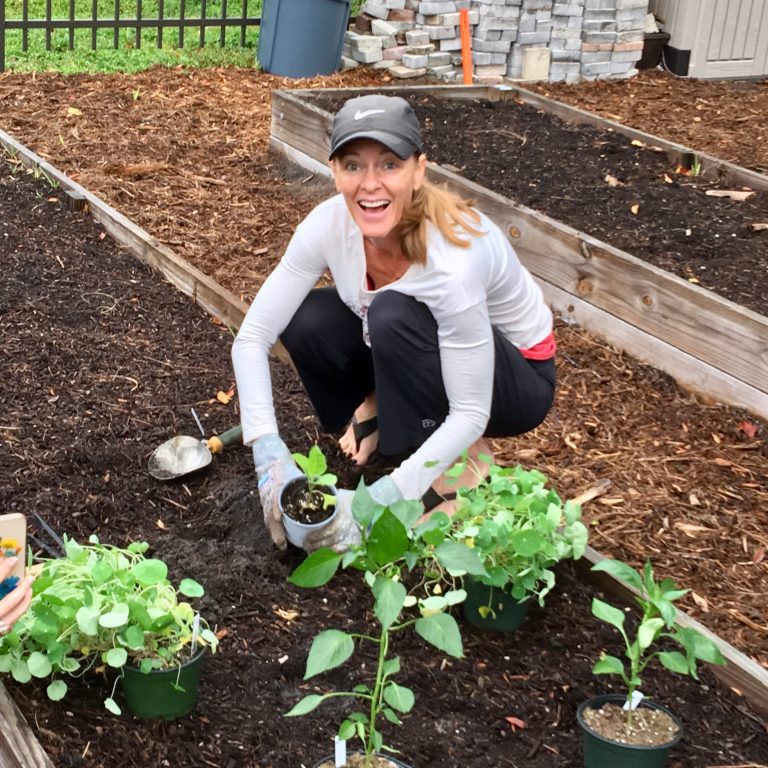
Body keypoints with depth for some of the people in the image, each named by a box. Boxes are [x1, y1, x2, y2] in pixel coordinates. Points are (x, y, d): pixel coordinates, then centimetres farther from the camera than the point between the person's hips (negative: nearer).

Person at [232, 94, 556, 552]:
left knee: (394, 315, -34)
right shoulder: (331, 223, -22)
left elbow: (471, 413, -31)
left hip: (515, 374, -5)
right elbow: (252, 338, -19)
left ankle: (458, 467, -14)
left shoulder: (453, 258, -36)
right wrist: (270, 457, -31)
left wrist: (376, 502, -37)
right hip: (426, 353, 5)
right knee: (307, 320, -20)